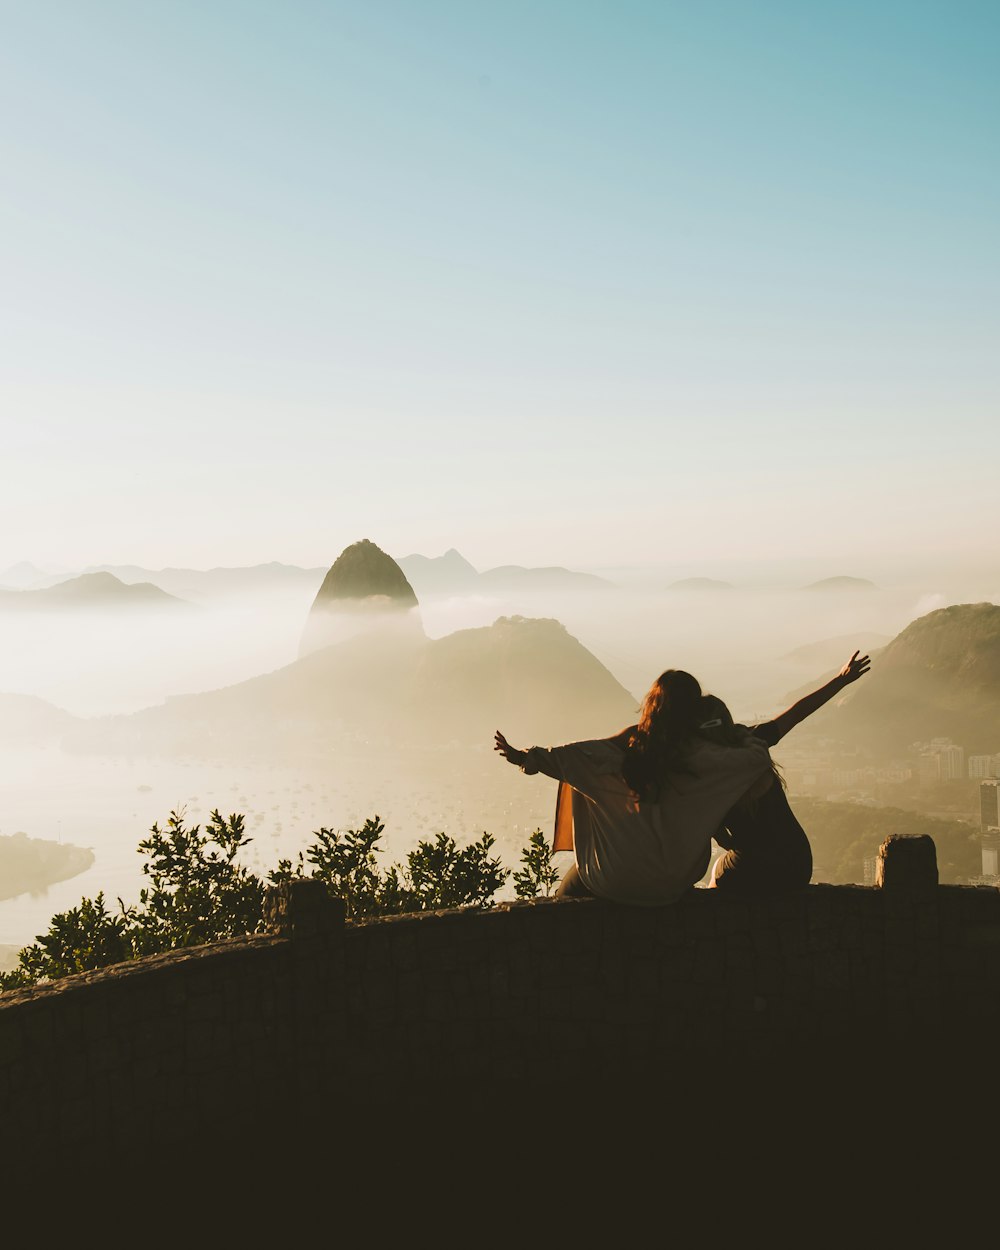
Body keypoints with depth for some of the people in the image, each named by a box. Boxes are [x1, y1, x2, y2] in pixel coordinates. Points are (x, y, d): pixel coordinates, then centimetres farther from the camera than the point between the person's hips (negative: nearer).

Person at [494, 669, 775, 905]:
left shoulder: (629, 744, -9)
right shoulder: (699, 754, -10)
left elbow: (568, 758, -12)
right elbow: (760, 758, -8)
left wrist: (522, 757, 1)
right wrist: (747, 737, 14)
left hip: (617, 880, -1)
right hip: (672, 885, 2)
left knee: (566, 895, 26)